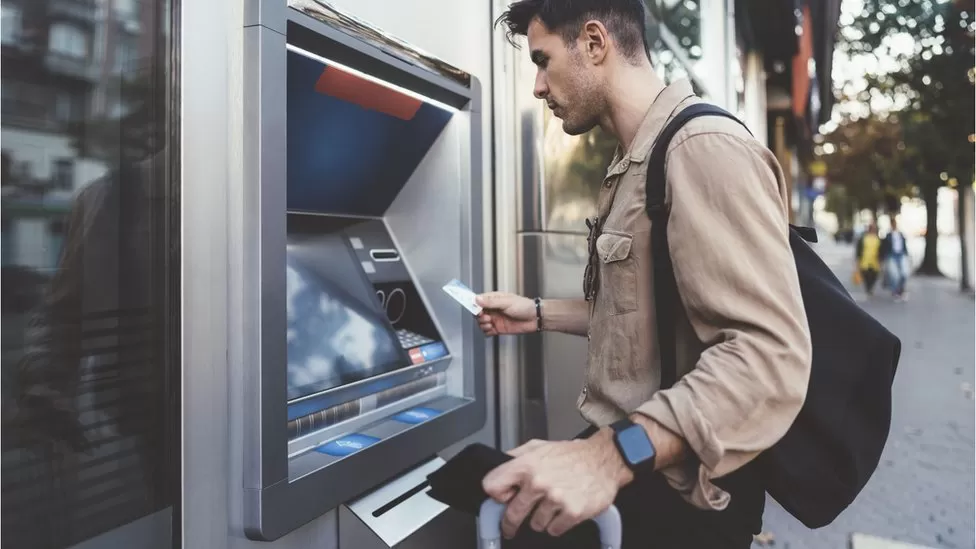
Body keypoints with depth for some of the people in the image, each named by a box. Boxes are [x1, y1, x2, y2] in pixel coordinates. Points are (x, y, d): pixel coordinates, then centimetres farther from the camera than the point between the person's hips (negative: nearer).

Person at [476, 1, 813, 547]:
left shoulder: (703, 147, -20)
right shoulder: (635, 165, 13)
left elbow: (769, 356, -30)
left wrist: (614, 454, -39)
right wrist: (539, 314, 13)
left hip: (680, 493, -9)